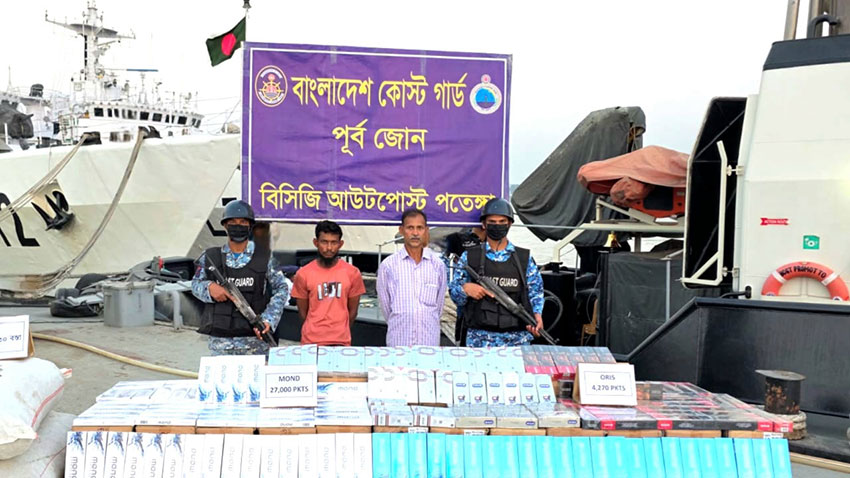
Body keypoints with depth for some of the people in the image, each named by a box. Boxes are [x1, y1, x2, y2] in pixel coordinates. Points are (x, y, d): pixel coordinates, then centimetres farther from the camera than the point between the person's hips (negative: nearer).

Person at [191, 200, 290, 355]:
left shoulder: (265, 258, 3)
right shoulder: (211, 257, 6)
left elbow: (281, 289, 5)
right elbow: (196, 284, 16)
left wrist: (269, 319, -7)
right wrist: (209, 287, -8)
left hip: (254, 338, -1)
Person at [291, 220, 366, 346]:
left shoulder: (352, 273, 0)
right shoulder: (303, 274, -3)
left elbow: (352, 311, 7)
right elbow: (303, 312, 4)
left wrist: (342, 333, 10)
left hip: (342, 342, 1)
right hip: (311, 341, 0)